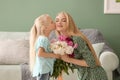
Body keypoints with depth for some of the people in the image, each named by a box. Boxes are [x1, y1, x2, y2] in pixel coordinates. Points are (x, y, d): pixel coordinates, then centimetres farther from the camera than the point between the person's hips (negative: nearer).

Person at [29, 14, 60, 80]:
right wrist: (54, 55, -20)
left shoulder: (44, 38, 13)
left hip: (46, 69, 10)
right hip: (42, 69, -10)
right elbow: (40, 53, -27)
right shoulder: (43, 39, -17)